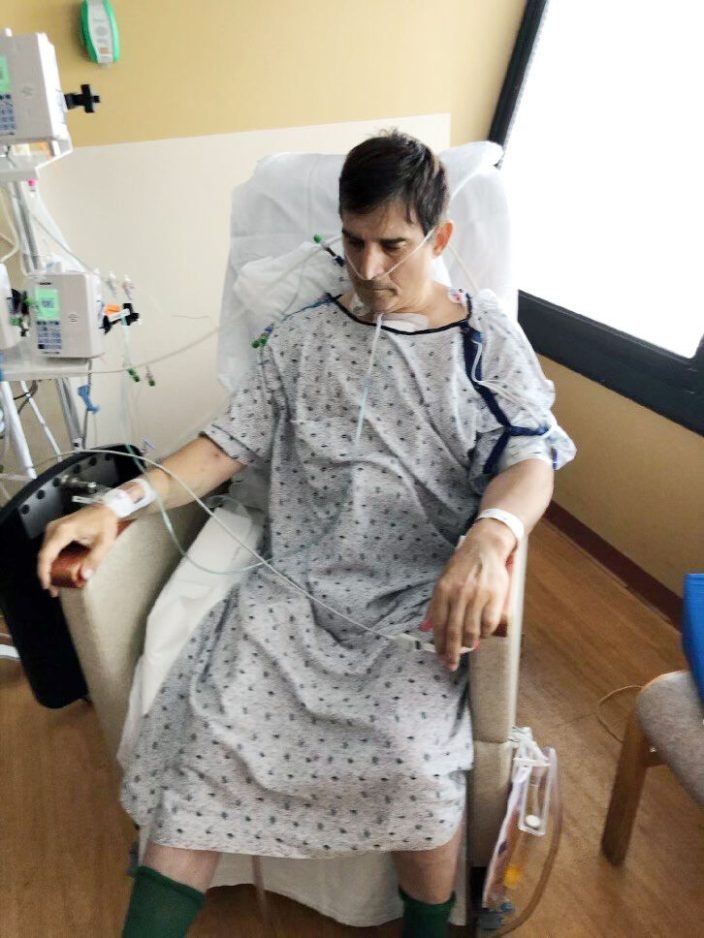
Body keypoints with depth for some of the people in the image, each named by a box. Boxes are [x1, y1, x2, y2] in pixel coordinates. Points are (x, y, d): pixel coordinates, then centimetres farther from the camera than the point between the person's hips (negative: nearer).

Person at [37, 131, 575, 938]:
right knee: (206, 730, -21)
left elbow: (529, 463, -5)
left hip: (420, 598, -1)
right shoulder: (304, 335, 12)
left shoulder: (487, 340, 7)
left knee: (412, 758, -25)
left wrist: (490, 536, -29)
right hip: (295, 584, 2)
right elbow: (226, 446, 7)